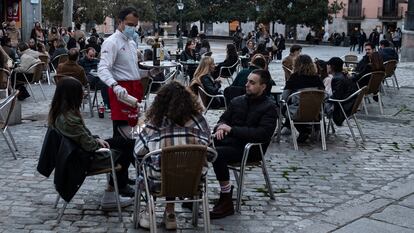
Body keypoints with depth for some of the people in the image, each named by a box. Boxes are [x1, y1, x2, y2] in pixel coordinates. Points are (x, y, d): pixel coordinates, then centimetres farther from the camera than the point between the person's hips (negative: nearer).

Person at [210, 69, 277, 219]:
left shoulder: (269, 107, -5)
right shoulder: (237, 101, 15)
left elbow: (262, 133, -18)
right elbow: (224, 118, 22)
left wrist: (231, 129, -18)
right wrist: (220, 127, -5)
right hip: (230, 140, 6)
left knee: (218, 153, -32)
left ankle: (226, 203, -23)